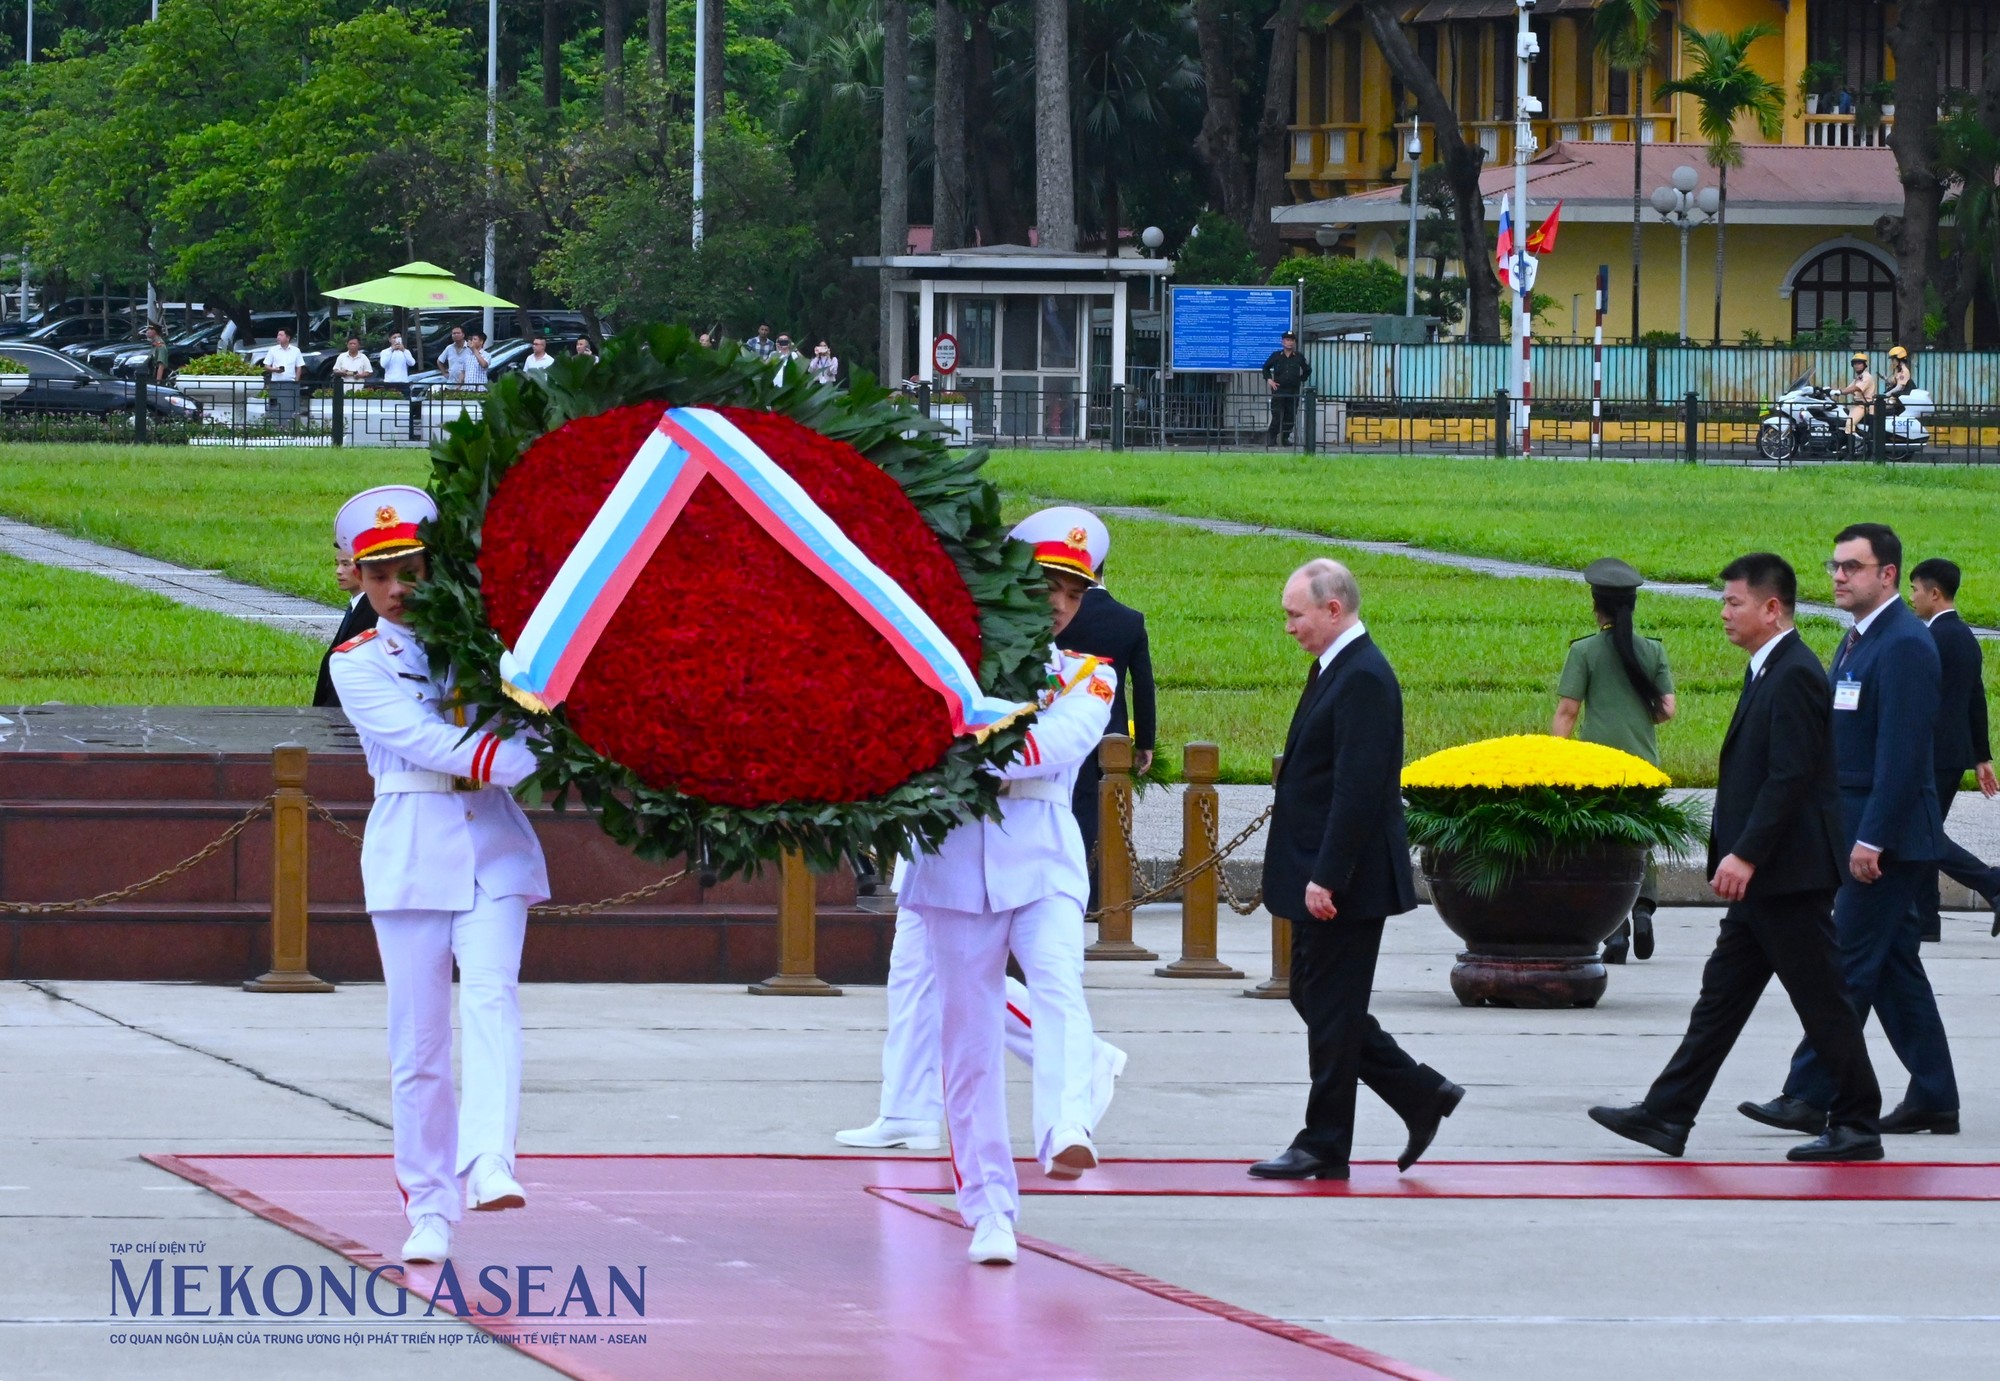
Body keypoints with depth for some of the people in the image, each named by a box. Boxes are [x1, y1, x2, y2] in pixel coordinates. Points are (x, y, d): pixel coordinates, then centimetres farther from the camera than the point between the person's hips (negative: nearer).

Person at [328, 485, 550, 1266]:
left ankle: (487, 1164, -36)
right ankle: (429, 1210, 5)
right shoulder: (358, 664, 4)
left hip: (493, 841, 1)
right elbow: (426, 741, -11)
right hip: (411, 843, -1)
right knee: (418, 1039, -1)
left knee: (491, 995, -21)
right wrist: (522, 758, -22)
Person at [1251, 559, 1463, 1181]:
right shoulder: (1334, 668, 14)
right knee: (1314, 999, 14)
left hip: (1346, 883, -10)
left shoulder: (1363, 678, -18)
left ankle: (1324, 1147, 6)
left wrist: (1326, 877, -25)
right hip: (1321, 877, 10)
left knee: (1331, 1009, -2)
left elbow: (1359, 787, -24)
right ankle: (1421, 1094, 20)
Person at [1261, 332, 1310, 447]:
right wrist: (1269, 379, 4)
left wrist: (1301, 380, 12)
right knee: (1277, 416, -7)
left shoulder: (1299, 357, 7)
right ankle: (1272, 438, 0)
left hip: (1294, 390, 2)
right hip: (1278, 390, -2)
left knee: (1290, 416, 3)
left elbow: (1307, 371, 21)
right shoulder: (1276, 356, 5)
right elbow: (1266, 368, 17)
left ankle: (1286, 438, 12)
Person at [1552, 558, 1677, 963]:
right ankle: (1644, 906, -6)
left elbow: (1567, 711, -7)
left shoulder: (1585, 651, -4)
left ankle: (1616, 930, -2)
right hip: (1644, 761, 2)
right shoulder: (1653, 651, 3)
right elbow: (1667, 709, 1)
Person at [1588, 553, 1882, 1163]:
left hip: (1788, 875, -11)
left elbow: (1790, 777, -23)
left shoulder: (1795, 676, -17)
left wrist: (1745, 855, -25)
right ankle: (1666, 1117, 11)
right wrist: (1738, 857, 21)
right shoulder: (1769, 672, 15)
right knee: (1721, 995, 10)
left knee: (1822, 1001, -2)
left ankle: (1857, 1127, 5)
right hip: (1762, 878, 11)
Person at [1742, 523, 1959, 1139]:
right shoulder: (1858, 641, 16)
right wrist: (1836, 829, 18)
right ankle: (1934, 1099, 15)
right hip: (1859, 832, 10)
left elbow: (1902, 749, -21)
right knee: (1894, 967, 11)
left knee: (1851, 965, -7)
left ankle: (1808, 1097, -6)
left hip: (1886, 834, -10)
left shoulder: (1904, 644, -15)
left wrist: (1872, 837, -23)